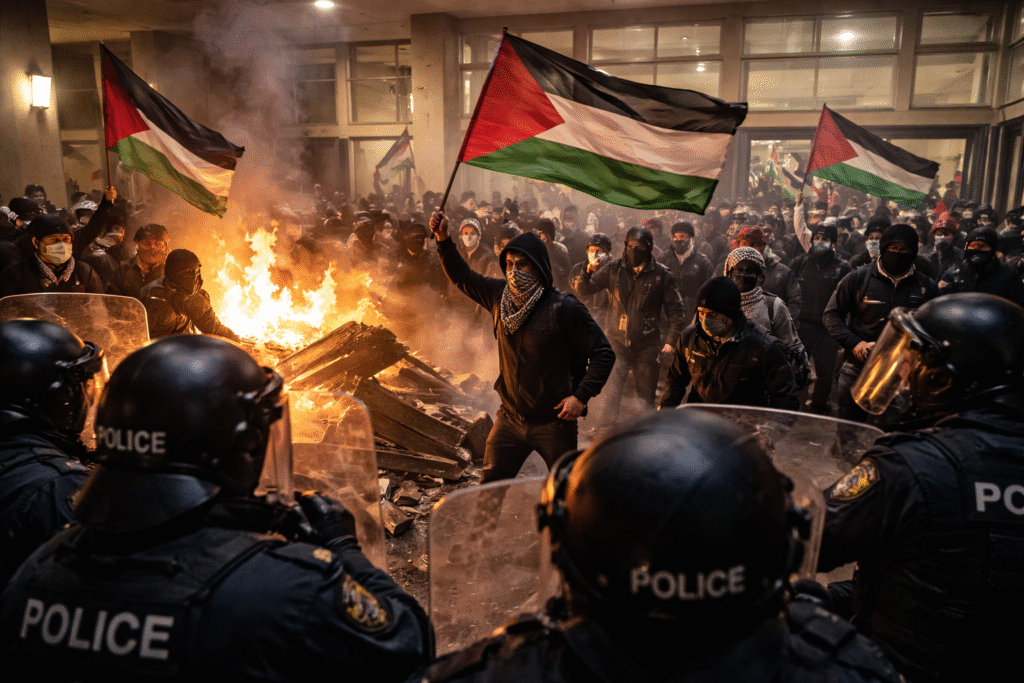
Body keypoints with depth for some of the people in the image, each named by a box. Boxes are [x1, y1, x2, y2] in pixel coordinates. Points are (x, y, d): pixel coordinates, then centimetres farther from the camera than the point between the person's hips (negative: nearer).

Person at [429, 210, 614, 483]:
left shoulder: (564, 309, -17)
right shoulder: (500, 295, 1)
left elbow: (603, 354, -12)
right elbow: (462, 278, 16)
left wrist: (581, 396, -19)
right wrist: (443, 238, 5)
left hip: (554, 422, -5)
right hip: (510, 417, 5)